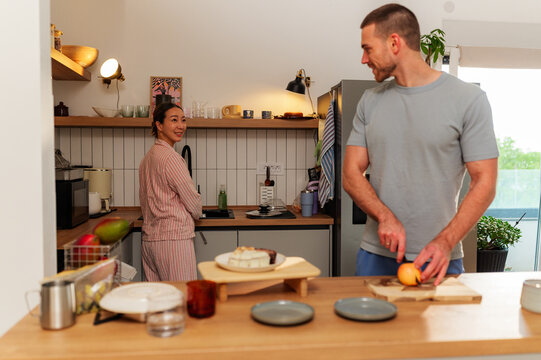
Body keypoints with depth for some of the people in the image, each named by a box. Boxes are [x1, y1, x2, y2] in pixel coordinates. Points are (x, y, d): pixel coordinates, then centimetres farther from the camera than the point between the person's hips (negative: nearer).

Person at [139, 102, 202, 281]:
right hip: (174, 238, -9)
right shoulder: (171, 157, -13)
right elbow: (192, 199, -9)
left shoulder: (147, 157, 15)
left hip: (149, 238, 9)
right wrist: (196, 214, 14)